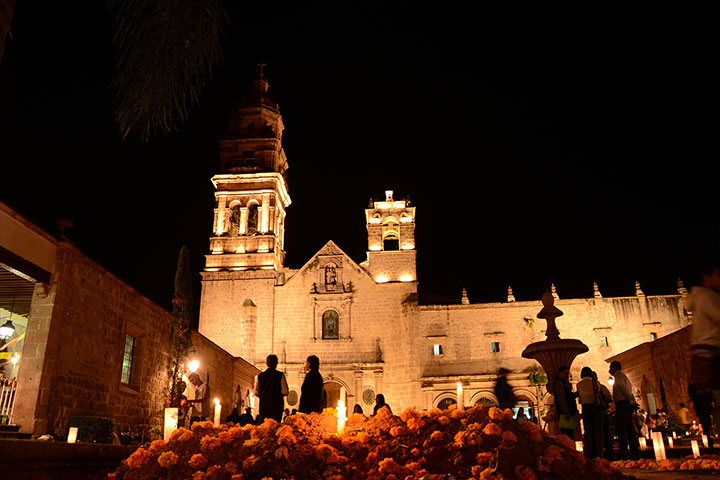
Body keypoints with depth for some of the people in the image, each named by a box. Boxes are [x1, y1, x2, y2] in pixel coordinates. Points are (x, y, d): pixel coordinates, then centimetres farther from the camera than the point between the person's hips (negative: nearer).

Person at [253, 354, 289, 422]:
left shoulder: (260, 376, 5)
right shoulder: (280, 375, -5)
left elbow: (256, 393, 6)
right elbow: (285, 392, -8)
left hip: (263, 405, 3)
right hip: (276, 405, -3)